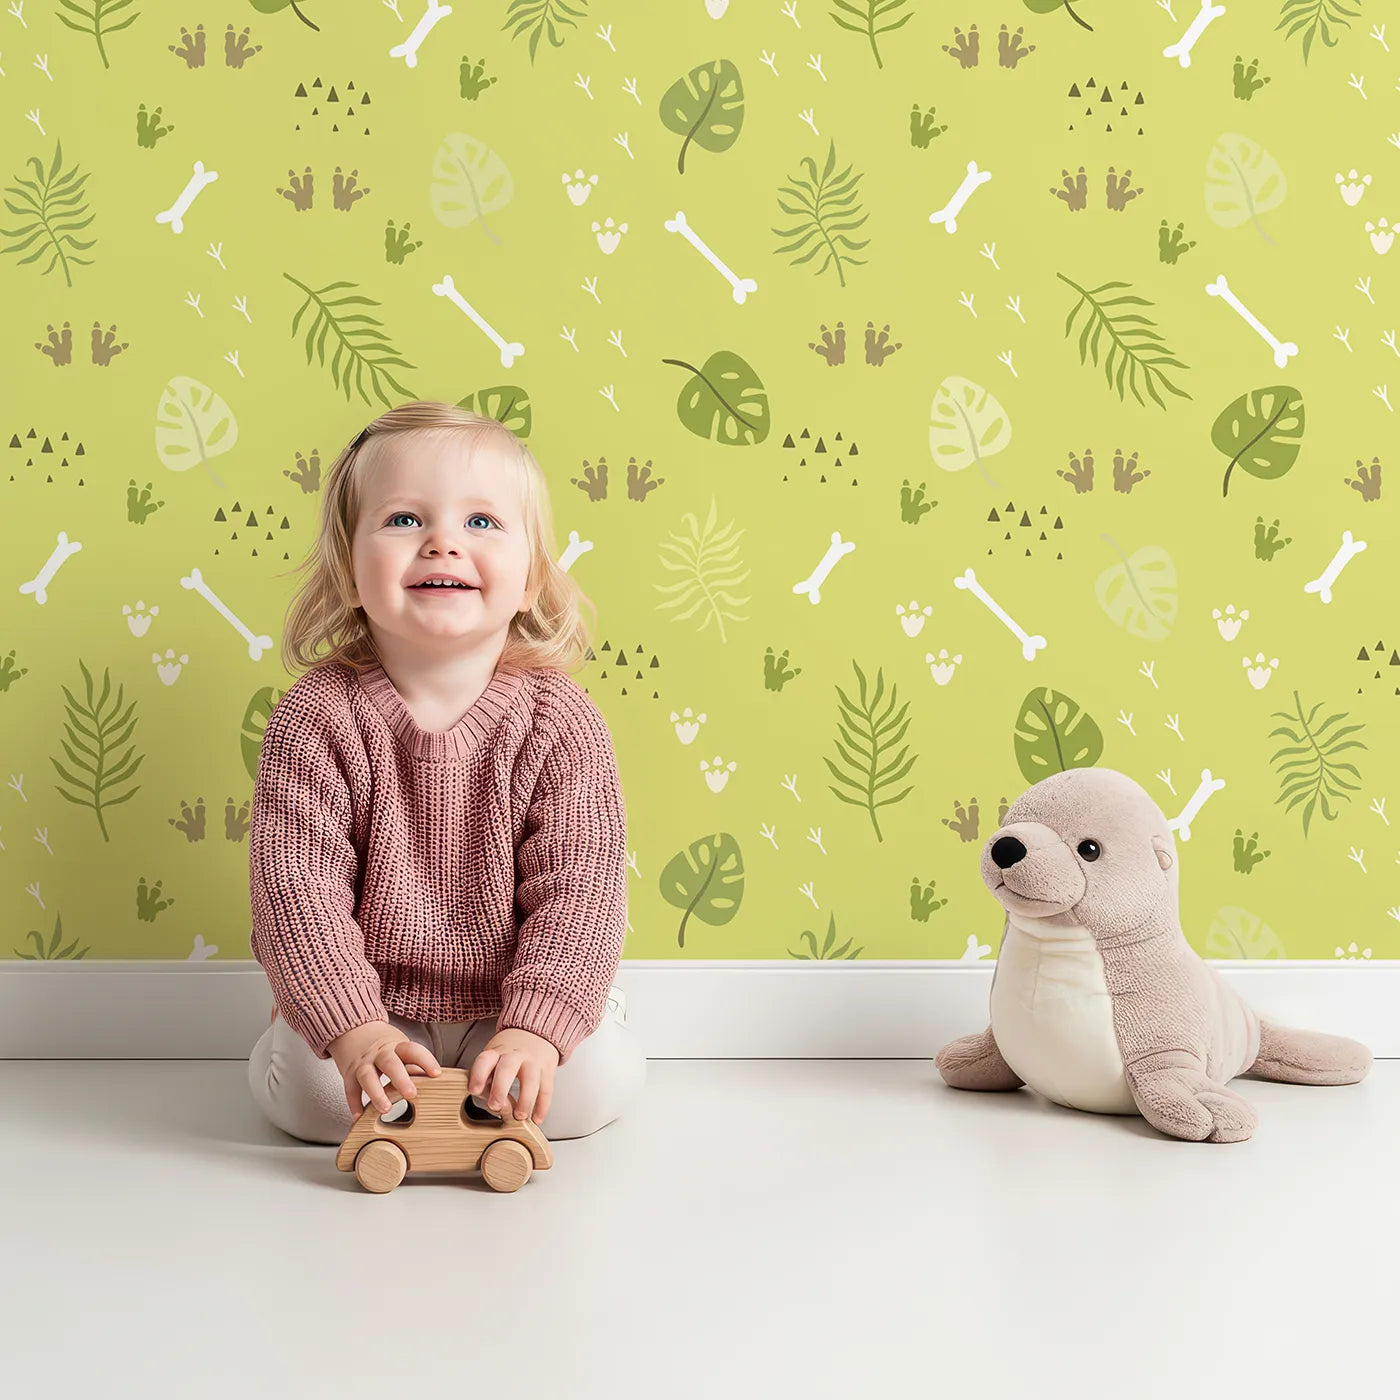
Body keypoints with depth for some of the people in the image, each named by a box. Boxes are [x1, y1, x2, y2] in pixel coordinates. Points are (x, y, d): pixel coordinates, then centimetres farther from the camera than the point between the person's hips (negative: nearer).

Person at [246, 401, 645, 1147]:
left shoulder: (560, 722, -14)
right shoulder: (316, 716, -15)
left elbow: (578, 890, -17)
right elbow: (295, 881, -18)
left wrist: (536, 1027, -29)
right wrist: (352, 1027, -28)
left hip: (508, 1006, 1)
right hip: (369, 1000, 0)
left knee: (597, 1080, -19)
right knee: (315, 1093, -23)